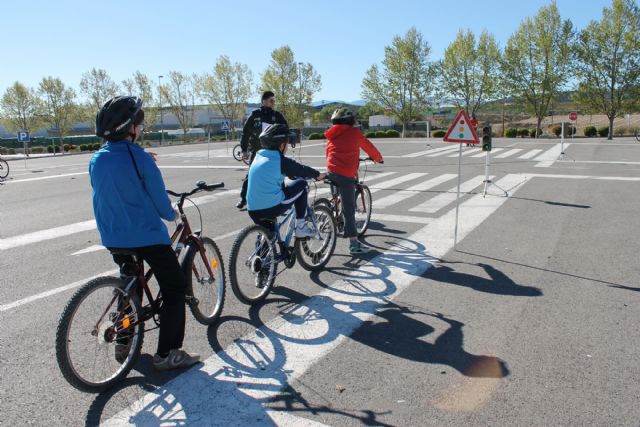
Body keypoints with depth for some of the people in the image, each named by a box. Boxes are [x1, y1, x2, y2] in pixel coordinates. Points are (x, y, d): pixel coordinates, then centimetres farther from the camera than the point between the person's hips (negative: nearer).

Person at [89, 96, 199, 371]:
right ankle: (167, 354, 3)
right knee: (175, 288, 4)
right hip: (146, 236, -7)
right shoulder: (140, 159, -16)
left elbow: (104, 198, 14)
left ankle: (123, 344, 31)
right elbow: (159, 199, -9)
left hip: (113, 238, 7)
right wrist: (171, 215, 9)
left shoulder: (96, 160, 3)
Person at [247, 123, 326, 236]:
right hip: (272, 208, -7)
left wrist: (294, 176, 44)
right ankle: (300, 226, 14)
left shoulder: (258, 157, 14)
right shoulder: (281, 161, -7)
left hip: (253, 212, 7)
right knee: (301, 185, 12)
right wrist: (319, 175, 25)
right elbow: (302, 170, 8)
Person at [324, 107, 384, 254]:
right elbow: (369, 147, 10)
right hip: (346, 174, -5)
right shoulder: (354, 132, 2)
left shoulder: (331, 135, 15)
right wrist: (378, 158, 28)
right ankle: (354, 243, 1)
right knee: (349, 208, -3)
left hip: (331, 172, 6)